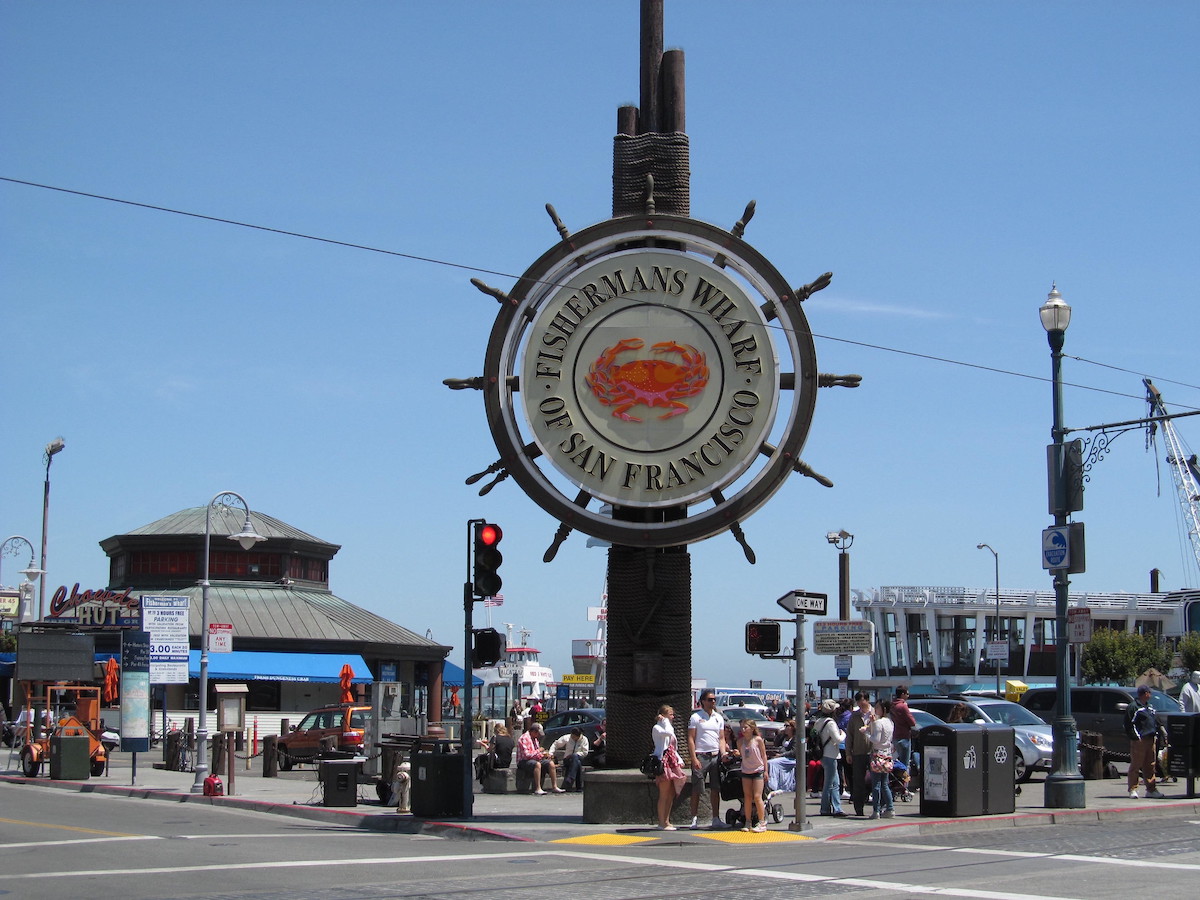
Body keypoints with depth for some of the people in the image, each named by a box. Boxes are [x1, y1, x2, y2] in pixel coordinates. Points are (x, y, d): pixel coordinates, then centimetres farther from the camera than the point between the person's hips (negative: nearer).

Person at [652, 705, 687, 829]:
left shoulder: (669, 727, 22)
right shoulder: (657, 728, -5)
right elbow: (668, 732, -28)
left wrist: (679, 760, 13)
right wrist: (665, 721, -12)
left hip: (671, 762, 9)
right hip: (663, 762, -9)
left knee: (671, 795, 7)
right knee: (664, 795, -9)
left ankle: (667, 822, 11)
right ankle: (662, 823, -6)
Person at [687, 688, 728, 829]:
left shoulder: (719, 717, 14)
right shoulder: (696, 717, -1)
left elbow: (721, 738, 16)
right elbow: (691, 739, -5)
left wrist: (723, 754, -1)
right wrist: (694, 758, -13)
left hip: (715, 756, 5)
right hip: (700, 756, -5)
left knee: (715, 789, 6)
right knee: (696, 789, -4)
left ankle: (716, 819, 11)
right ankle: (694, 819, -1)